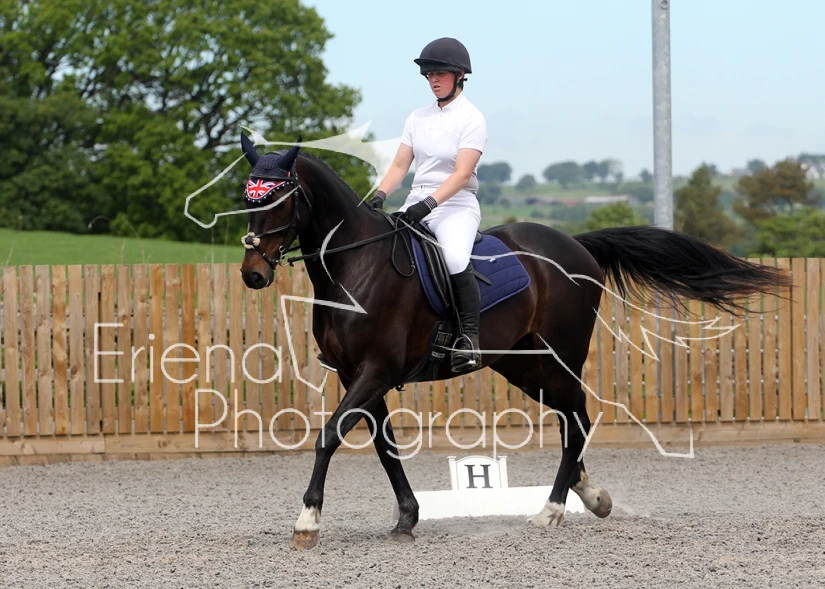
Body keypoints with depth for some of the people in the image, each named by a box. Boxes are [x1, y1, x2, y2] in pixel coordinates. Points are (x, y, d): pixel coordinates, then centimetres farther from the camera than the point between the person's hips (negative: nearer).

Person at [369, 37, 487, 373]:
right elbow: (400, 165, 10)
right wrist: (380, 196, -9)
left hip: (456, 206, -6)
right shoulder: (418, 118, 14)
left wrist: (429, 204, -26)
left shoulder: (471, 119, -4)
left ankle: (469, 336, -25)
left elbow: (461, 174, -14)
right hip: (416, 204, 6)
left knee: (455, 259, -34)